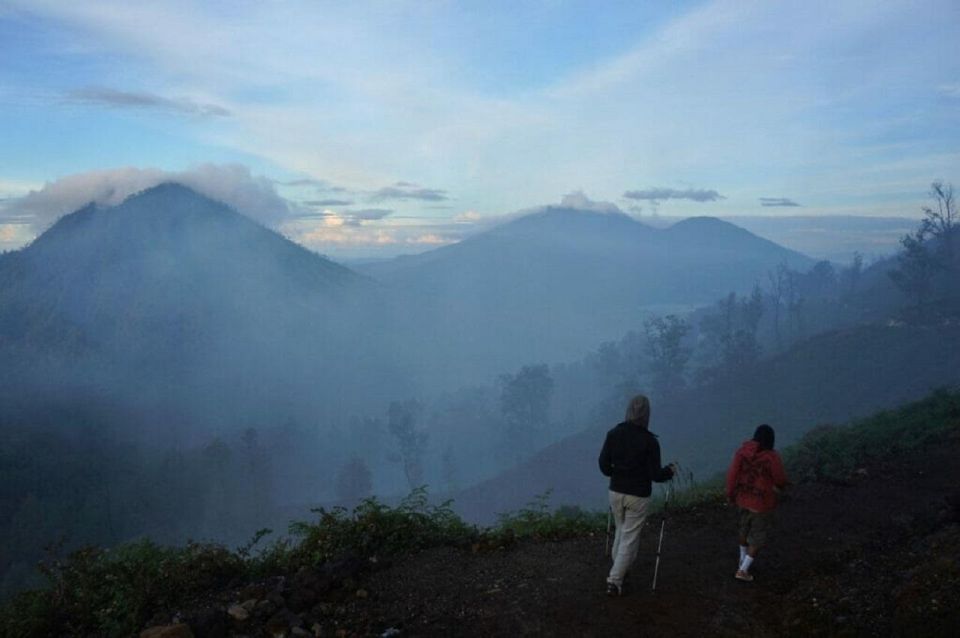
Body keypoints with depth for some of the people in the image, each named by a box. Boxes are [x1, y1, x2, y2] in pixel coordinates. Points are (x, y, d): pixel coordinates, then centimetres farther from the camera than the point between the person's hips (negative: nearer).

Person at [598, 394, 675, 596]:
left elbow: (604, 465, -3)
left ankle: (618, 569, 36)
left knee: (621, 531, 25)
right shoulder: (649, 441, -16)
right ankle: (615, 581, 3)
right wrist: (670, 470, 7)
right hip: (638, 496, -4)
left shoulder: (613, 434, -6)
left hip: (616, 492, 4)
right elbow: (655, 475, -13)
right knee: (630, 538, 6)